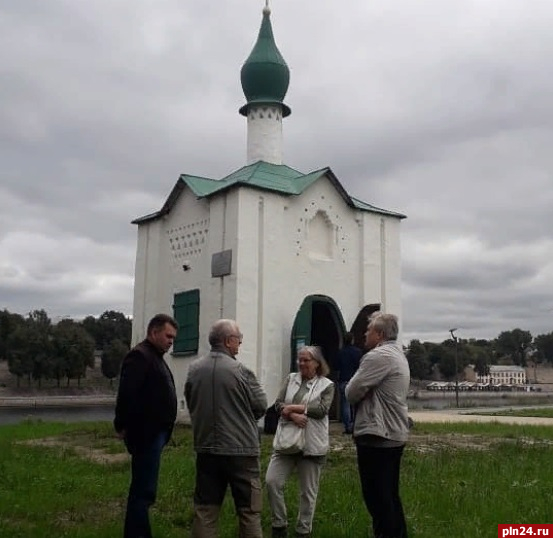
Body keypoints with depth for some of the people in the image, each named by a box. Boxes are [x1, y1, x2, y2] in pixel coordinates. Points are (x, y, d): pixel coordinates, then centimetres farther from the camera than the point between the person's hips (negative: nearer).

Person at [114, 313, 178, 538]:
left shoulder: (156, 357, 17)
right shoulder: (139, 356, -14)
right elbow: (126, 394, -22)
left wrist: (163, 431, 15)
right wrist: (122, 426, -17)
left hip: (155, 434, 10)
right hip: (145, 435, -10)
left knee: (143, 490, 16)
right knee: (143, 491, -5)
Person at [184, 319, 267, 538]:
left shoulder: (194, 369, 0)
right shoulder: (241, 371, -15)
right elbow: (261, 406, -6)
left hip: (206, 448, 5)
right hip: (241, 449, -5)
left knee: (205, 508, 12)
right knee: (249, 510, 6)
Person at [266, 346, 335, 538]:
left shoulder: (327, 385, 0)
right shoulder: (290, 379, 8)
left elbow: (322, 409, -14)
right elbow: (279, 404, -2)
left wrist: (292, 407, -14)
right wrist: (293, 415, -21)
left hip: (311, 445, -3)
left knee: (308, 491, 8)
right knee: (272, 481, -5)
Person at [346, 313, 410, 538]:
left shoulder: (378, 356, -17)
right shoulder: (397, 354, 15)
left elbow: (351, 392, -15)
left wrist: (359, 396, 4)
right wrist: (364, 395, 2)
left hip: (376, 435, -10)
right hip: (394, 434, 10)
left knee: (377, 497, -2)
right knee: (390, 495, 17)